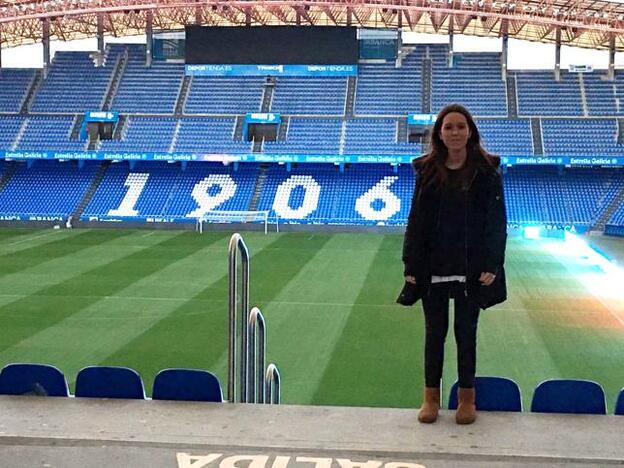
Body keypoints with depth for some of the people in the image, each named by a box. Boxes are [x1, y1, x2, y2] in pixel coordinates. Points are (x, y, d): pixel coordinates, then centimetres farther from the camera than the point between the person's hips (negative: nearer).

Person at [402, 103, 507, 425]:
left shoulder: (487, 172, -2)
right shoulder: (427, 172, 4)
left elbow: (496, 222, -4)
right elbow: (415, 220, 4)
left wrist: (491, 265, -12)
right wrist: (411, 265, -1)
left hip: (470, 268, -2)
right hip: (432, 268, 2)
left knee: (466, 332, 9)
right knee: (434, 332, 9)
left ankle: (466, 398, 22)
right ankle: (431, 396, 21)